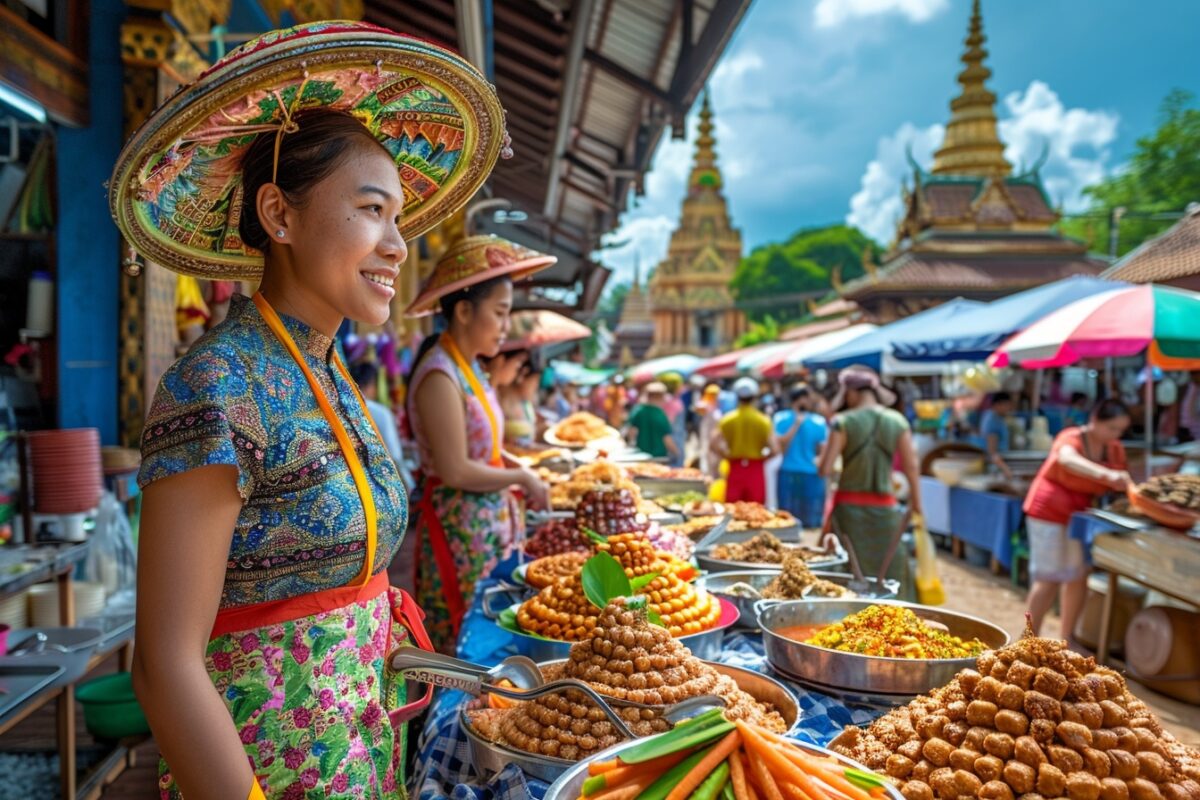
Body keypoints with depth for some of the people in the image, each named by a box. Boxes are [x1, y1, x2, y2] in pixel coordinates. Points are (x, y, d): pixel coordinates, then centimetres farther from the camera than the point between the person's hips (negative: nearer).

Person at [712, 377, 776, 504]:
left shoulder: (728, 419, -2)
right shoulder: (763, 420, -4)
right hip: (756, 469, -1)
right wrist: (761, 457, 7)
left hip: (735, 469, 1)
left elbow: (714, 443, -11)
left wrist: (728, 455, 3)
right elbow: (774, 449, -10)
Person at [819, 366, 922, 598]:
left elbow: (825, 469, -12)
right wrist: (916, 505, 9)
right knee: (890, 574, 13)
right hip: (885, 508, 2)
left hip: (849, 507, -2)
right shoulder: (897, 421, 0)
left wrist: (826, 450, 7)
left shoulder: (843, 422, -9)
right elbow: (911, 467, 0)